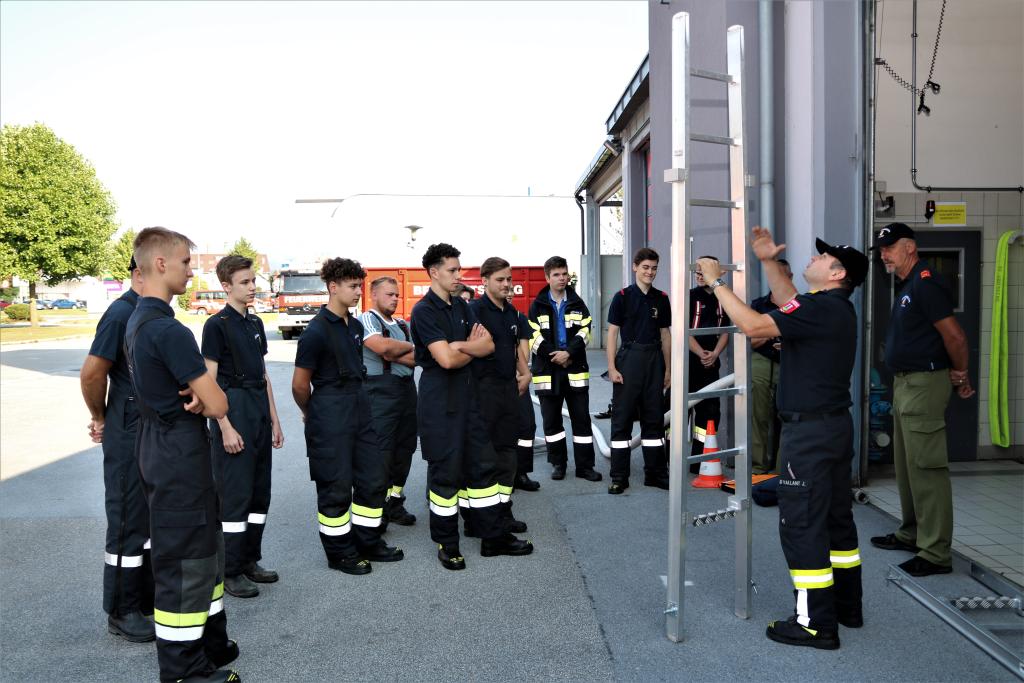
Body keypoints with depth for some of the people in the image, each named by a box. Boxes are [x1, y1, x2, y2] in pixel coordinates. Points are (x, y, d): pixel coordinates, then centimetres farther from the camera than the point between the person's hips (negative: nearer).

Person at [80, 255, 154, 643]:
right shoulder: (122, 313, -16)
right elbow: (92, 373, -18)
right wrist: (100, 418, -4)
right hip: (130, 435, -8)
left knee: (155, 518, 16)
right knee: (129, 523, 3)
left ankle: (149, 597, 30)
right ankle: (122, 612, 16)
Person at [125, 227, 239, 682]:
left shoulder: (137, 321, 10)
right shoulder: (167, 329, -22)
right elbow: (218, 405, -23)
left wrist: (193, 397, -7)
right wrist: (201, 401, -1)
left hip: (159, 450, 10)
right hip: (180, 457, -10)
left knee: (205, 549, 20)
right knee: (185, 562, 1)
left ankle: (211, 645, 33)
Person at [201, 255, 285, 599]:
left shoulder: (255, 323, 13)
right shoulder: (217, 325, -9)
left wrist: (274, 419, 15)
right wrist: (225, 427, -17)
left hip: (259, 413, 8)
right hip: (233, 411, -8)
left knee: (260, 493, 12)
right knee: (235, 495, -3)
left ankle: (250, 560, 24)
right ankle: (230, 571, 7)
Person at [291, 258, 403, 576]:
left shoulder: (355, 325, 9)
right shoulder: (317, 331, -16)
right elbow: (300, 384, -11)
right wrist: (312, 414, 4)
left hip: (359, 408, 8)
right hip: (330, 416, -8)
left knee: (373, 477, 13)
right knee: (336, 486, 3)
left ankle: (368, 542, 28)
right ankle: (339, 552, 18)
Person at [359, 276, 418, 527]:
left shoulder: (403, 324, 16)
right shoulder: (366, 320, -5)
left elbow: (415, 359, 5)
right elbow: (381, 346, -23)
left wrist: (393, 353, -12)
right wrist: (408, 346, -5)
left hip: (407, 390, 7)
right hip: (381, 391, -7)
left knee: (405, 447, 10)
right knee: (381, 450, -6)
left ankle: (395, 501, 20)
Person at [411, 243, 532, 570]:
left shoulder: (461, 306, 12)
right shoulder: (424, 311, -11)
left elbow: (488, 345, 3)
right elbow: (446, 359, -20)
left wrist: (460, 345, -15)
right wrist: (473, 349, -2)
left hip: (467, 393, 8)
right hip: (439, 398, -7)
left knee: (482, 464, 10)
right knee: (445, 470, 1)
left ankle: (493, 537, 20)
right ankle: (446, 544, 15)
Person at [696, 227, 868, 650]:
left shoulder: (820, 308, -19)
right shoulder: (837, 308, 11)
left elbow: (753, 325, -26)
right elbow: (789, 303, 28)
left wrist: (716, 282, -17)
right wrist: (768, 262, 22)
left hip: (809, 431, -10)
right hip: (835, 424, 10)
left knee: (802, 524, -3)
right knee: (836, 517, 17)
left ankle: (816, 623, 4)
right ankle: (846, 605, 30)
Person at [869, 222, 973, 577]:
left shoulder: (925, 283, -16)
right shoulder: (906, 285, 16)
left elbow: (955, 336, -19)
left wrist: (959, 375, -5)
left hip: (924, 384, -11)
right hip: (904, 383, 11)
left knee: (926, 467, -8)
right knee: (906, 465, 18)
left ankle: (936, 553, -3)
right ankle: (912, 533, 30)